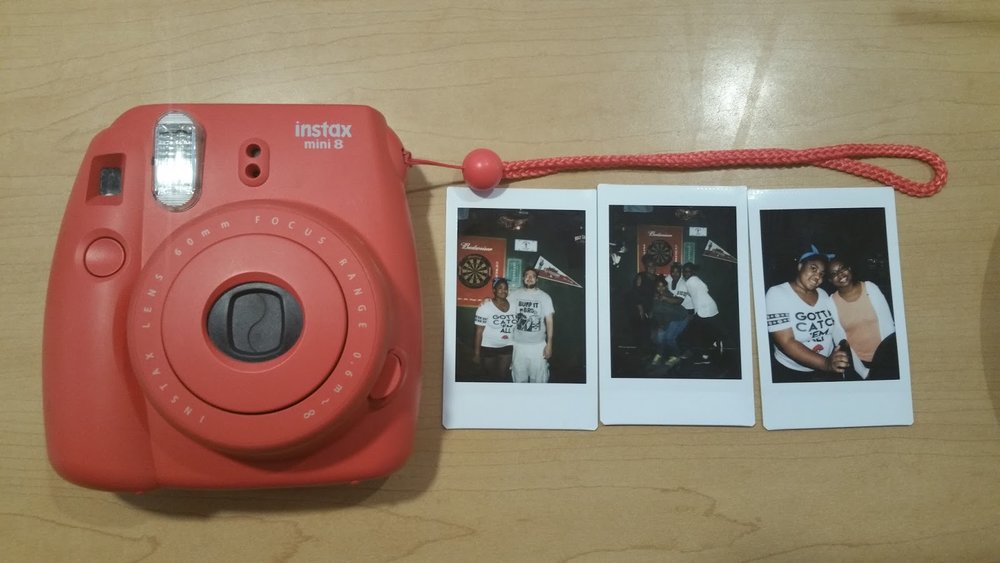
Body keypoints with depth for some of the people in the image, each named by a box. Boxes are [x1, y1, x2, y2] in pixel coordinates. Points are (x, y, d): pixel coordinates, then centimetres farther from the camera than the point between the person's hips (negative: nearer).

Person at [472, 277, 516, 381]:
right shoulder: (485, 306, -14)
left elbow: (516, 326, 9)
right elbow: (479, 331, -12)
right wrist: (476, 352, -11)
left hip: (507, 347, 3)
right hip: (488, 348, -3)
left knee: (503, 376, 4)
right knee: (491, 376, 11)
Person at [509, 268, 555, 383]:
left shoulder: (544, 297, -1)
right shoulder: (514, 295, 1)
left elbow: (549, 321, 0)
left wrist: (549, 344, -3)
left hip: (538, 345, -1)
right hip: (518, 345, 1)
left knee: (539, 378, 2)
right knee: (519, 378, 9)